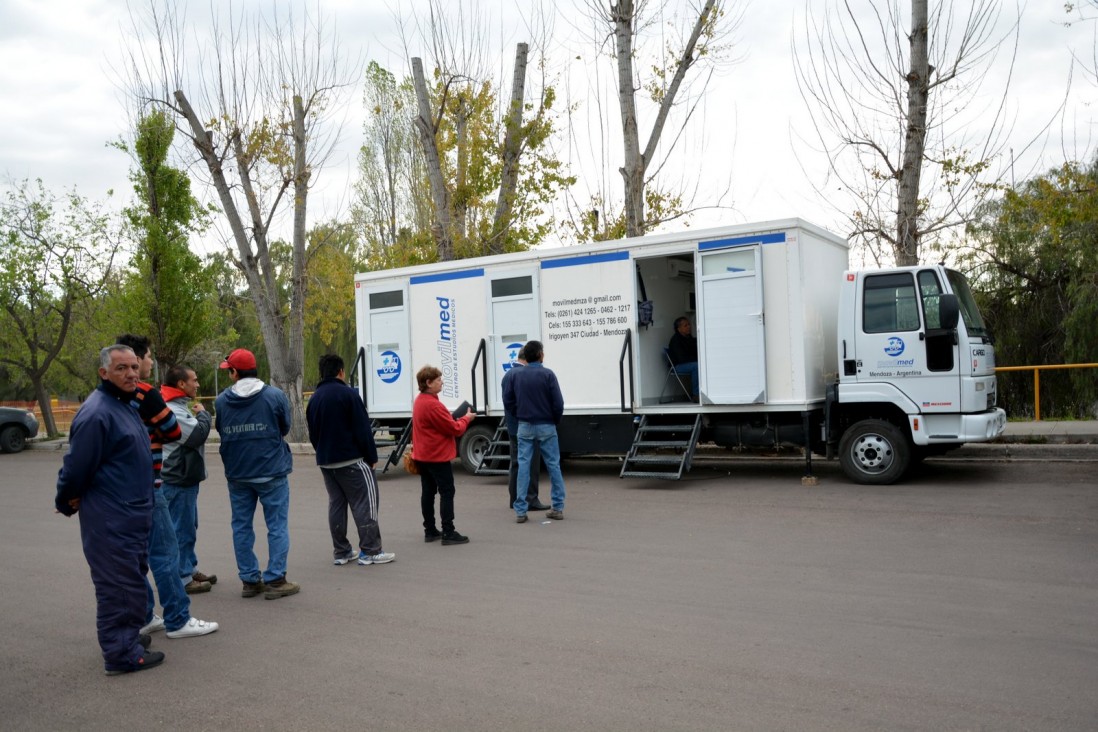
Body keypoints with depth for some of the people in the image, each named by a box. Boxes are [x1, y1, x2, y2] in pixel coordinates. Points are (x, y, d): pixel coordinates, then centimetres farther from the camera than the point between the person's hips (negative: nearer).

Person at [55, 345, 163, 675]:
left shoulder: (126, 406, 12)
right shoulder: (96, 413, -21)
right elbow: (77, 466, -18)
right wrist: (67, 502, -3)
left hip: (133, 516, 10)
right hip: (110, 520, -10)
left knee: (133, 578, 19)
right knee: (119, 584, -2)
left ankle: (128, 636, 33)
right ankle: (122, 653, 7)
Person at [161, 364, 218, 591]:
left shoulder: (179, 407, 14)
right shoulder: (172, 411, -21)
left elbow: (194, 436, 19)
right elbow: (198, 434, -27)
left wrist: (200, 416, 2)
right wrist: (203, 414, -12)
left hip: (185, 478, 11)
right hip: (178, 480, -11)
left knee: (189, 528, 20)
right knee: (182, 530, -2)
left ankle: (191, 570, 32)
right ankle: (183, 579, 7)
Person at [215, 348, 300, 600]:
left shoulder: (222, 400, -2)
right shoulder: (275, 395, -9)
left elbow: (221, 432, 8)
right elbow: (285, 428, 2)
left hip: (237, 474, 3)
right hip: (271, 472, -3)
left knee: (242, 527, 13)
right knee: (277, 526, 3)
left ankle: (250, 580, 17)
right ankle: (275, 580, 2)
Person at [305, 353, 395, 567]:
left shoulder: (314, 398, 11)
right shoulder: (347, 394, -12)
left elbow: (313, 433, 16)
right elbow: (363, 429, -13)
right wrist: (372, 457, -7)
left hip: (325, 461, 8)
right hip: (351, 460, -7)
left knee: (336, 503, 12)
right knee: (364, 502, -3)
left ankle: (341, 551, 15)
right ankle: (370, 551, -3)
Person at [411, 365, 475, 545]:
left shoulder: (419, 401, 10)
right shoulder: (433, 405, -22)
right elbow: (455, 429, -17)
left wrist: (453, 417, 4)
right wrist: (466, 418, -2)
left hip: (423, 455, 10)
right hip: (437, 456, -10)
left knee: (428, 491, 12)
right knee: (447, 492, -5)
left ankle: (430, 530, 18)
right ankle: (448, 533, -5)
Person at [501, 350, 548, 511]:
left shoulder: (507, 374, 14)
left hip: (512, 427, 9)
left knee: (516, 464, 14)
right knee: (531, 464, -4)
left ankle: (515, 499, 18)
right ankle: (530, 500, -3)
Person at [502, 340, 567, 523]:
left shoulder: (517, 375, 2)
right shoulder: (547, 374, -9)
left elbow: (508, 401, 3)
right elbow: (558, 403, -12)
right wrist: (556, 420, 5)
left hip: (524, 427, 3)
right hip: (546, 426, -3)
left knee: (523, 466, 5)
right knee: (553, 465, 7)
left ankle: (520, 511, 4)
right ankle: (558, 508, 10)